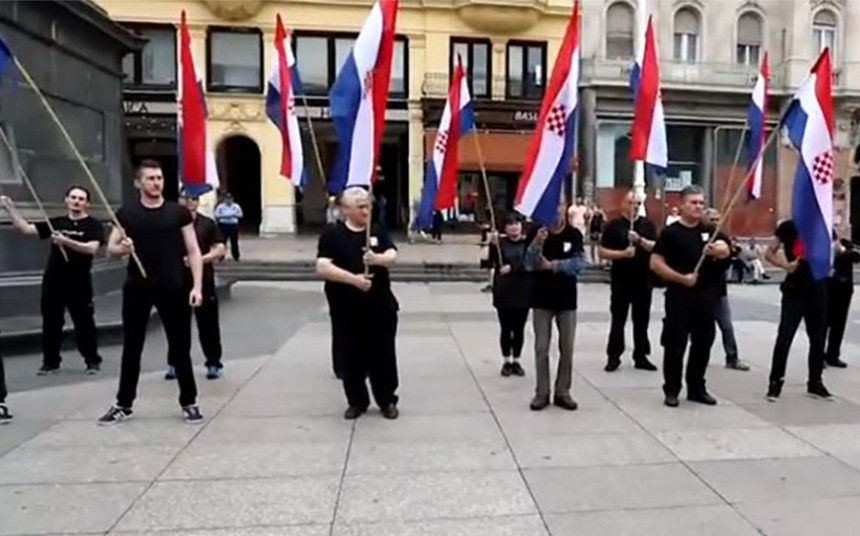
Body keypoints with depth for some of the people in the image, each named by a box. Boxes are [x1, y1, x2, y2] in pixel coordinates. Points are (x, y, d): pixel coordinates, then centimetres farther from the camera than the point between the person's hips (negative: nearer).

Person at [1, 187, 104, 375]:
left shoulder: (93, 225, -2)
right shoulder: (56, 223, 12)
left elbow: (91, 248, -18)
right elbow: (26, 229, 9)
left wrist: (66, 241, -28)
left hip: (79, 281, -5)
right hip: (53, 280, 5)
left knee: (84, 323, -1)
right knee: (50, 322, 10)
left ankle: (93, 361, 10)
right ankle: (50, 362, 21)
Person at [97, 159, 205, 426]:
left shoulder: (178, 212, 1)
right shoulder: (127, 212, 4)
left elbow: (193, 251, 0)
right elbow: (111, 248, 7)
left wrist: (197, 286, -9)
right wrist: (122, 248, -17)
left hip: (173, 288, -1)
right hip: (137, 288, 1)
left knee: (180, 346, 4)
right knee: (131, 346, 9)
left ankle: (189, 403, 16)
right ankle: (124, 404, 23)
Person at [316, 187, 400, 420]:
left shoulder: (378, 231, 7)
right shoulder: (332, 234, -4)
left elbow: (392, 256, -6)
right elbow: (322, 268, -14)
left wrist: (378, 259, -29)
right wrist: (353, 278, -24)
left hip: (381, 307, 2)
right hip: (348, 310, -2)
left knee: (383, 356, 9)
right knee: (353, 358, 8)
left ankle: (387, 400, 23)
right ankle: (357, 401, 25)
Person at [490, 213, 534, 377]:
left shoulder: (527, 243, 0)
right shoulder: (501, 242, 0)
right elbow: (494, 261, -14)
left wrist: (512, 267, -23)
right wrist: (493, 245, -28)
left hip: (522, 292, 0)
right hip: (504, 291, 0)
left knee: (519, 329, 7)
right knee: (505, 328, 6)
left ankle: (516, 361, 21)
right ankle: (506, 362, 18)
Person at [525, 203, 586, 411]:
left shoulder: (574, 234, -2)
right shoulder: (537, 233, -3)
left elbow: (579, 263, -10)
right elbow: (529, 264, -12)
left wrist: (553, 265, -17)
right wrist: (537, 244, -27)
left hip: (567, 299, 1)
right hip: (542, 299, -1)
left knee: (567, 349, 6)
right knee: (541, 348, 2)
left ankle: (563, 392, 18)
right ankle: (541, 393, 12)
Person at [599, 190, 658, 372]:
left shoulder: (648, 224, 6)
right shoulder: (614, 225, -1)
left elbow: (656, 247, -3)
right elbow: (602, 252, -5)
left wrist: (640, 240, -19)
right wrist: (623, 253, -18)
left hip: (643, 279, 3)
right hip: (620, 280, -3)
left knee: (642, 320, 9)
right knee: (618, 320, 1)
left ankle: (641, 356, 19)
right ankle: (613, 357, 8)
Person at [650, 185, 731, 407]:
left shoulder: (710, 231, 9)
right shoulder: (671, 232, -4)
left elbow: (725, 250, -9)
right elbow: (655, 263, -10)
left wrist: (716, 250, -32)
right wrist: (681, 278, -17)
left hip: (706, 296, 5)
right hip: (679, 296, -5)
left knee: (703, 344, 11)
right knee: (675, 344, -2)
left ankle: (697, 388, 23)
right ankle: (671, 390, 9)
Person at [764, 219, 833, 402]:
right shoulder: (788, 227, -3)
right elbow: (769, 253, -1)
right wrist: (785, 265, -19)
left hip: (818, 290, 4)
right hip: (794, 292, -4)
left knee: (818, 339, 10)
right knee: (784, 337, -4)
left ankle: (815, 382, 23)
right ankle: (775, 382, 5)